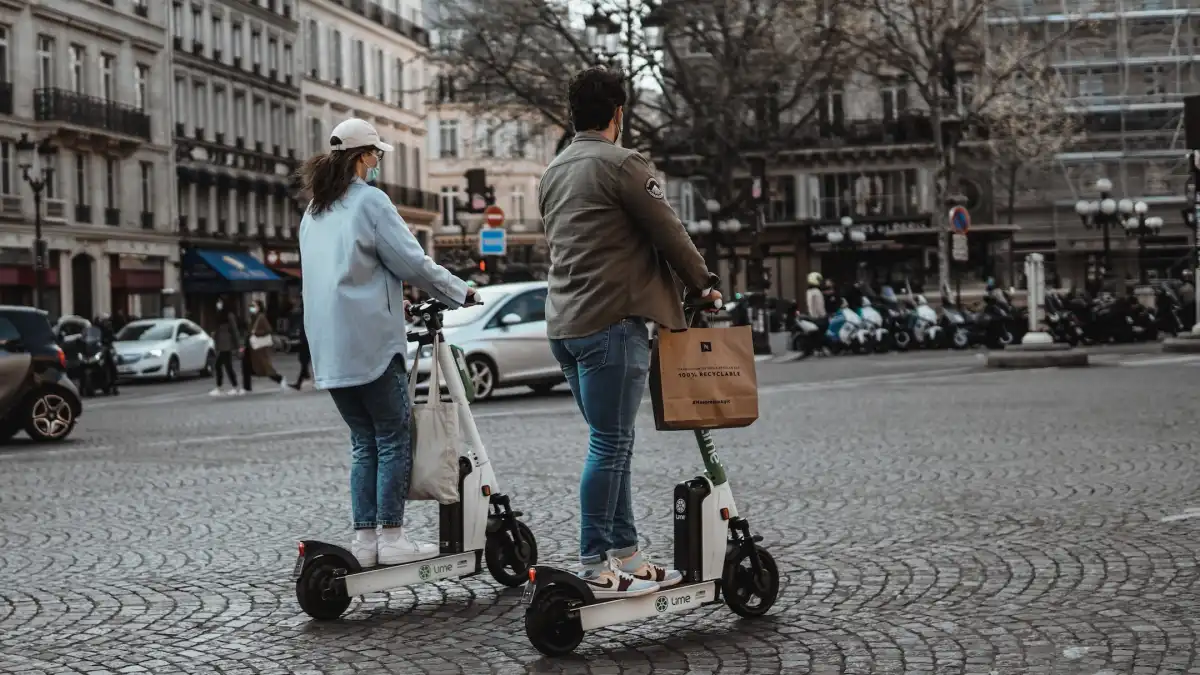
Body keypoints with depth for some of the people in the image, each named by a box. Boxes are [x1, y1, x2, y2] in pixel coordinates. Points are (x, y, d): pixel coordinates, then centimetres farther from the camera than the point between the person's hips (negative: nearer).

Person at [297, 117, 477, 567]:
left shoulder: (313, 212, 18)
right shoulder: (369, 201, -7)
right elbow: (413, 262, -10)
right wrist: (461, 293, 1)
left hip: (330, 350, 8)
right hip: (370, 342, -8)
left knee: (364, 442, 11)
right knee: (394, 440, -2)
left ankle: (364, 539, 8)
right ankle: (392, 539, -3)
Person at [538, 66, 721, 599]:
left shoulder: (553, 172, 17)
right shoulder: (622, 164, -9)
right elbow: (669, 233, -6)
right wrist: (703, 284, 10)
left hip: (564, 324, 9)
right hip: (611, 321, -9)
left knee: (612, 443, 14)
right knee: (609, 446, -5)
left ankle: (626, 556, 16)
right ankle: (595, 568, -4)